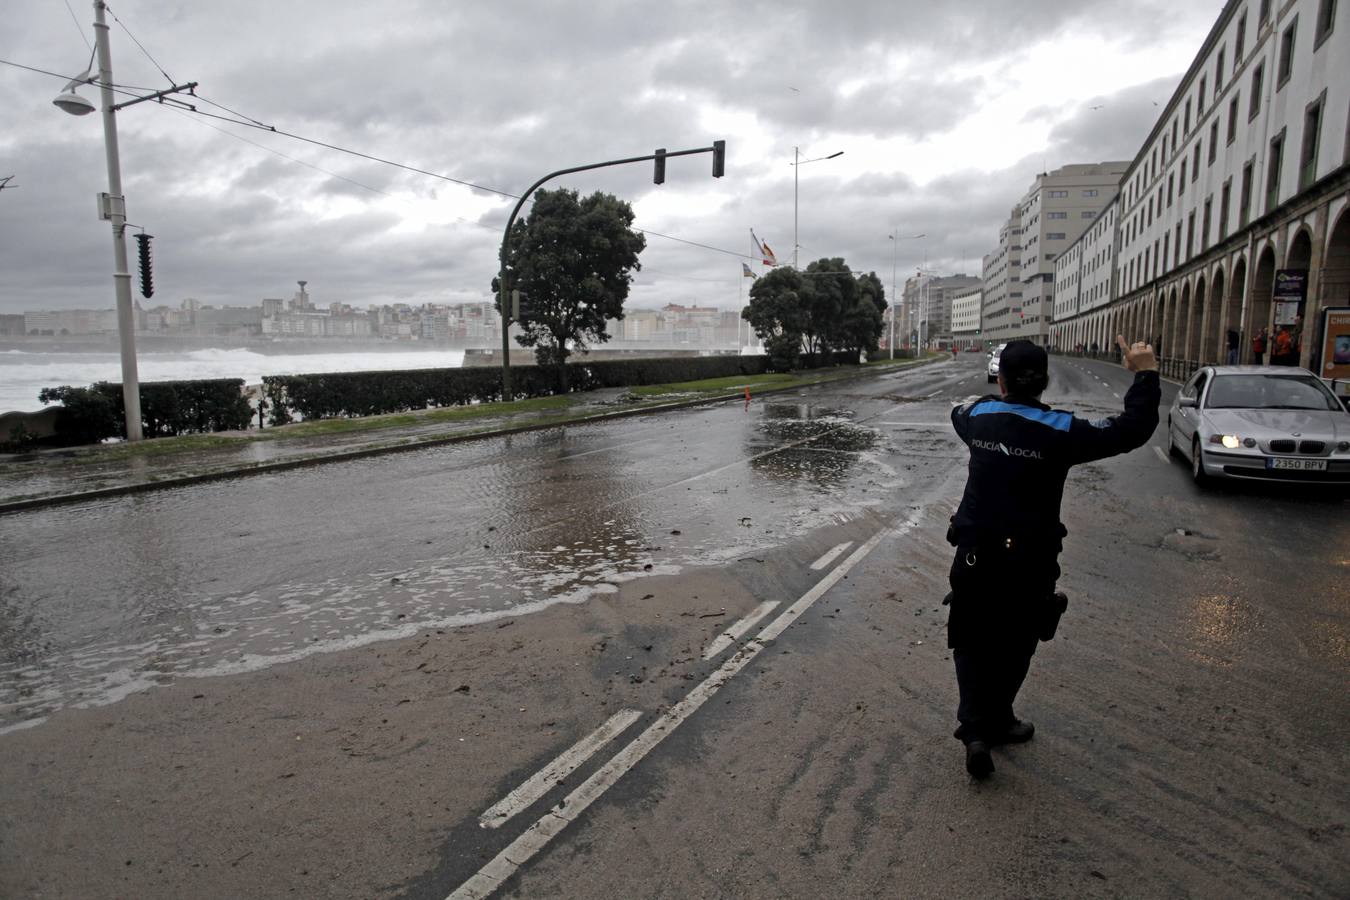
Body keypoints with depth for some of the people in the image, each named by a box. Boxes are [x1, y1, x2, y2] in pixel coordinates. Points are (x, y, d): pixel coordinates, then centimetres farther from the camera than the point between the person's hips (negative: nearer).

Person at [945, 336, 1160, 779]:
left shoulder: (978, 417, -2)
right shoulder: (1060, 431, -13)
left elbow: (958, 414, 23)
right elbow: (1132, 430, -8)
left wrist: (1002, 396, 38)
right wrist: (1145, 375, 4)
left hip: (974, 555, 2)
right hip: (1029, 562, -2)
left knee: (972, 643, 11)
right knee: (1013, 648, 18)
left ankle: (976, 729, -2)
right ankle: (996, 721, 32)